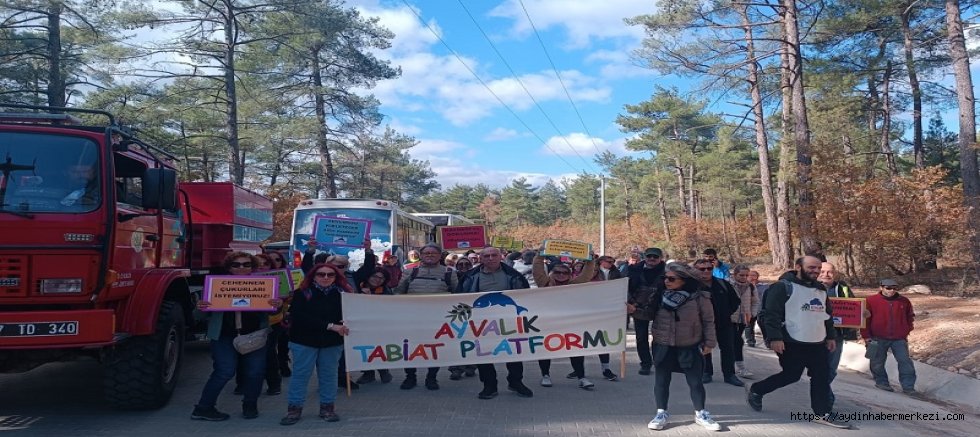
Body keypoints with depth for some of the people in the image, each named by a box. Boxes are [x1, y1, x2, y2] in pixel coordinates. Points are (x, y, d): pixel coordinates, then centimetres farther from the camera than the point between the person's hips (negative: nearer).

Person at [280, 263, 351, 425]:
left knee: (329, 374, 9)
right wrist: (330, 326, -24)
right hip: (304, 341, -2)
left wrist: (344, 325, -22)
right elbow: (300, 317, -18)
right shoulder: (301, 293, -6)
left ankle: (327, 406, 21)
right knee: (300, 374, 4)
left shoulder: (343, 294, 1)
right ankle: (294, 408, 14)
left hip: (333, 342, 2)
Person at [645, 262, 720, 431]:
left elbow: (708, 321, -3)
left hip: (690, 347, -2)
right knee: (661, 380, 8)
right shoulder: (659, 295, -3)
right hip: (663, 346, 2)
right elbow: (648, 315, 6)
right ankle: (661, 413, 23)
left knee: (695, 381, 8)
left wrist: (709, 342, -4)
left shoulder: (699, 297, -11)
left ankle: (701, 414, 26)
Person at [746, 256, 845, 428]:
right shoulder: (783, 287, -12)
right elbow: (771, 314, -17)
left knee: (821, 378, 6)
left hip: (818, 343, 8)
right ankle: (755, 391, 17)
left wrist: (830, 336, 20)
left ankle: (822, 413, 16)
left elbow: (827, 315, 25)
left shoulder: (821, 289, 14)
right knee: (791, 375, -2)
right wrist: (775, 338, -23)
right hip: (793, 343, -7)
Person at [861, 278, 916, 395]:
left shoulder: (904, 301, 3)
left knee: (905, 361, -2)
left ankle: (908, 387, 5)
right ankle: (881, 382, 23)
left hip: (899, 339, 2)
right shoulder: (871, 301, -8)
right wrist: (866, 336, -5)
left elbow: (909, 317, 19)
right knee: (878, 363, 6)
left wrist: (906, 332, 15)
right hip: (878, 339, -2)